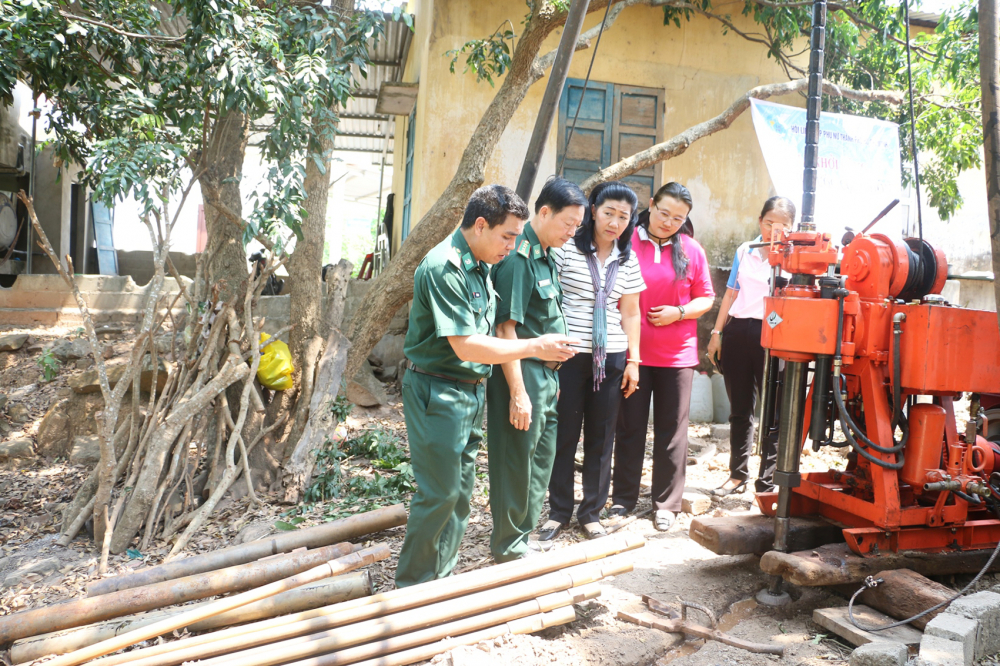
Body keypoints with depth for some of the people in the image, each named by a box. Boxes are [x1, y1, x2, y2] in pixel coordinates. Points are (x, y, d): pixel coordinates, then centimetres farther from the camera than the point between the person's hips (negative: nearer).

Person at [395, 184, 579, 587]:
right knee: (439, 494, -3)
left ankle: (441, 579, 28)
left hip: (470, 392, 9)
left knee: (460, 491, 15)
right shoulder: (444, 268, -21)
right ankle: (412, 588, 13)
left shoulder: (479, 265, 10)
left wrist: (542, 350, 8)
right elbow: (465, 346, -25)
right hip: (437, 392, -9)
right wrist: (536, 347, -21)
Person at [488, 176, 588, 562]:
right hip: (522, 374, -10)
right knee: (517, 462, 2)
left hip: (546, 374, 10)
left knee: (542, 458, 17)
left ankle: (524, 537, 32)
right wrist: (518, 392, -22)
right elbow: (506, 329, -21)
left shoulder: (547, 256, 13)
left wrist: (552, 377, 19)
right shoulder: (518, 257, -17)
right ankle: (508, 547, 18)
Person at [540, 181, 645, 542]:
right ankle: (559, 512, 19)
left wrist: (633, 361, 8)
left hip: (611, 358, 4)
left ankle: (591, 513, 22)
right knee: (563, 436, 4)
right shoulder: (567, 249, -4)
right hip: (570, 355, -3)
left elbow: (630, 313, 13)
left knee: (601, 439, 9)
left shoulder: (627, 260, 9)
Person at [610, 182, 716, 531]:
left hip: (677, 355, 1)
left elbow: (706, 298, 9)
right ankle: (623, 498, 21)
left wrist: (679, 313, -10)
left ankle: (666, 504, 18)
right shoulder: (627, 243, -2)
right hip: (633, 352, -1)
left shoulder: (691, 250, 4)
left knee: (671, 431, 6)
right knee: (630, 427, 8)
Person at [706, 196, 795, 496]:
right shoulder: (745, 251, 12)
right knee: (739, 409, 13)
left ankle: (768, 483, 9)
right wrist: (717, 333, 13)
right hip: (738, 332, 4)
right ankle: (737, 475, 25)